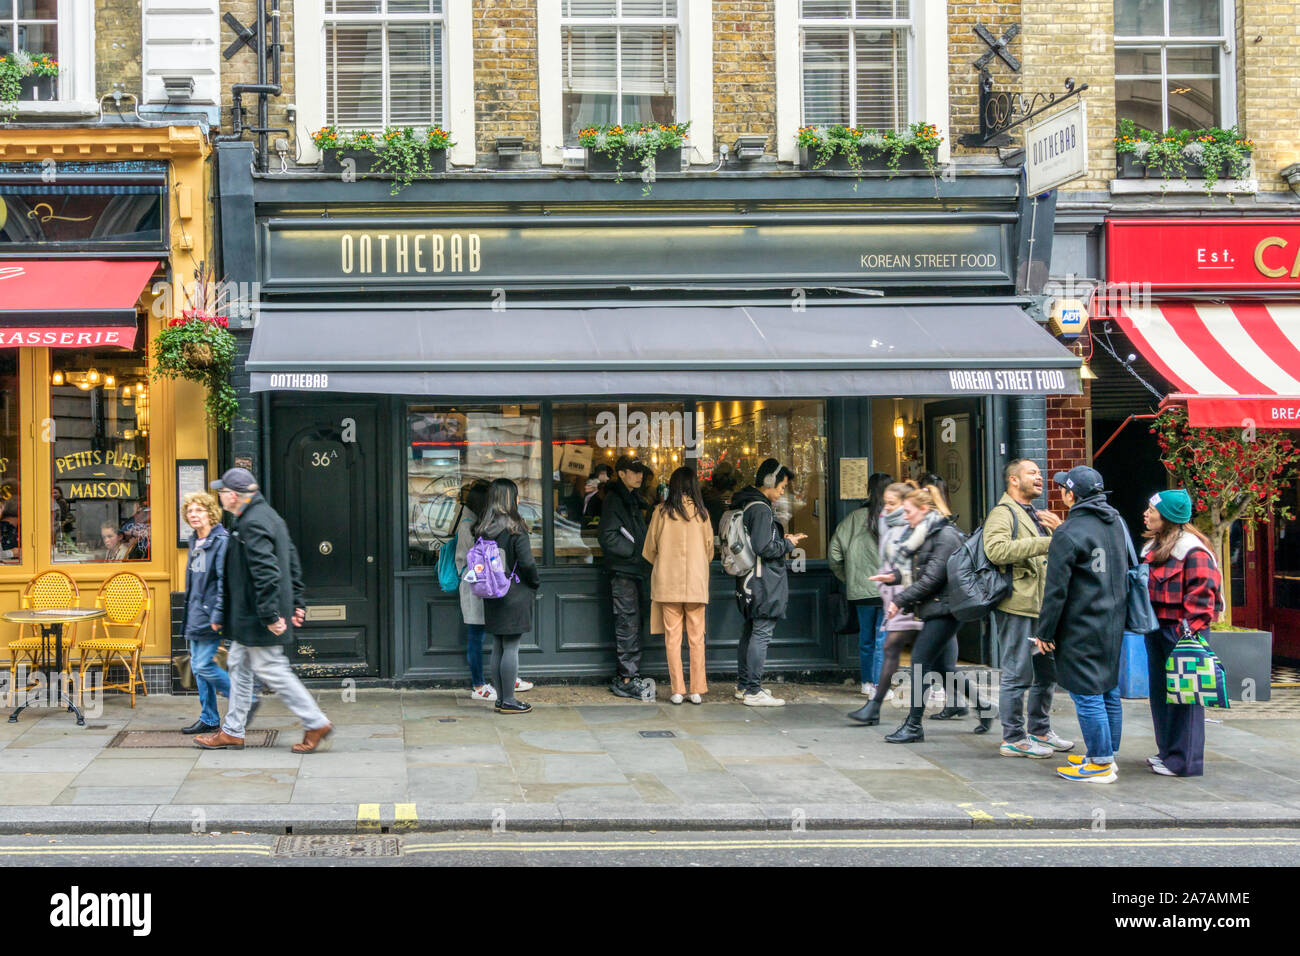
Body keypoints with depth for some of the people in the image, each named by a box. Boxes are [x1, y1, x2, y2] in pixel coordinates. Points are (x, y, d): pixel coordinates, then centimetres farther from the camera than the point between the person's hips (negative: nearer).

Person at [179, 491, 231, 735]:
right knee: (197, 665, 10)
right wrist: (189, 609, 20)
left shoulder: (221, 541, -14)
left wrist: (217, 615, -22)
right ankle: (209, 719, 17)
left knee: (204, 665, -10)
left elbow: (224, 581, -19)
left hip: (210, 614, -9)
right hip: (195, 613, 9)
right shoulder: (195, 542, 13)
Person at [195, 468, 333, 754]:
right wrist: (296, 603, 19)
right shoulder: (268, 515, 13)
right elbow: (292, 563, 17)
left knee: (272, 671, -4)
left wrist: (270, 615, -25)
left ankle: (316, 723, 1)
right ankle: (232, 732, 22)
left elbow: (266, 572, -27)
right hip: (251, 617, 11)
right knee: (239, 666, 15)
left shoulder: (252, 524, -20)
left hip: (256, 617, -11)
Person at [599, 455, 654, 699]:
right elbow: (609, 537, -18)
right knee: (628, 625, -8)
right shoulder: (614, 500, -11)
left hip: (635, 570, 9)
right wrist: (636, 552, -16)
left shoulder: (632, 498, 18)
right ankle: (628, 680, -6)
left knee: (632, 625, 10)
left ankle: (626, 678, 14)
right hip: (622, 571, -9)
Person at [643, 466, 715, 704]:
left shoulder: (662, 511, -3)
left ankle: (677, 690, 2)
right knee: (697, 637, 6)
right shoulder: (701, 512, -1)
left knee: (672, 637, 3)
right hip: (696, 582, 1)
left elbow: (650, 548, 4)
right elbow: (709, 549, 8)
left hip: (667, 582, -1)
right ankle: (697, 691, 5)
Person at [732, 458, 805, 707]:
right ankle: (753, 691, -8)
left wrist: (781, 539, 13)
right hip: (764, 582, -11)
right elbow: (763, 548, -22)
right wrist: (788, 544, -7)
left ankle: (743, 685, 25)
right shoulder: (760, 509, -17)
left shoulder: (746, 504, 14)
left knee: (750, 631, 17)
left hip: (749, 580, 11)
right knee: (761, 633, -8)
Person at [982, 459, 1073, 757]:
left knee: (1047, 671, 15)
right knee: (1017, 675, -5)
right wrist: (1045, 543, -28)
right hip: (1017, 606, -9)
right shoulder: (1003, 513, -8)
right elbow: (996, 550, -26)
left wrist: (1060, 531, 7)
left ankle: (1040, 731, 28)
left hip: (1042, 606, 9)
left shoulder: (1038, 516, 23)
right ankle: (1013, 739, 2)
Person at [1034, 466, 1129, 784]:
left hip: (1082, 631, -8)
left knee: (1087, 696, -2)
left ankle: (1100, 764, 1)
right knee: (1109, 691, 15)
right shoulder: (1117, 523, 10)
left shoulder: (1068, 534, -16)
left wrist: (1044, 632, -6)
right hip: (1114, 626, 9)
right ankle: (1107, 755, 24)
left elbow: (1056, 590, -14)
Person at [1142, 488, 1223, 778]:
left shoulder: (1192, 549, -13)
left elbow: (1201, 592, -17)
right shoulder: (1154, 547, 16)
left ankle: (1184, 760, 0)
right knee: (1160, 691, 14)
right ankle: (1167, 751, 25)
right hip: (1157, 629, 9)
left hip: (1181, 630, -9)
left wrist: (1192, 629, -22)